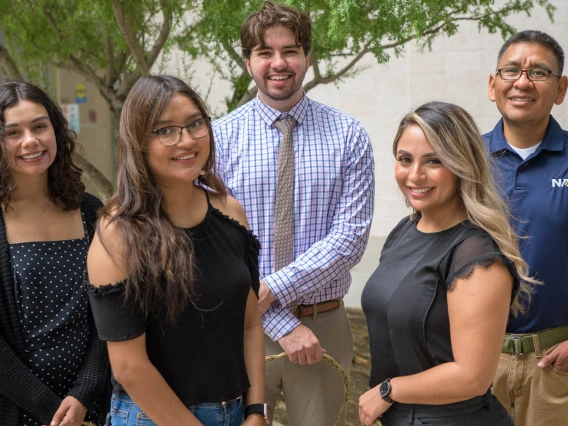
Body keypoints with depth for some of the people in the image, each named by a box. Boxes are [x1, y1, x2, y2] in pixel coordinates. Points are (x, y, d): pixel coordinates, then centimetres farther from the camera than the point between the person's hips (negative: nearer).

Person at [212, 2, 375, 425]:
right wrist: (283, 324, -15)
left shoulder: (348, 135, -2)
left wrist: (275, 287, -19)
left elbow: (351, 236, -9)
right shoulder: (219, 137, -4)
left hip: (324, 325, 1)